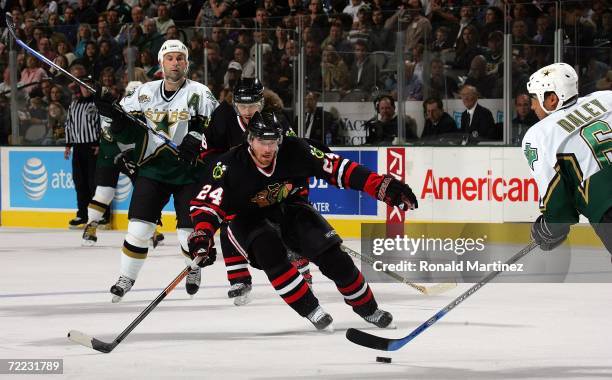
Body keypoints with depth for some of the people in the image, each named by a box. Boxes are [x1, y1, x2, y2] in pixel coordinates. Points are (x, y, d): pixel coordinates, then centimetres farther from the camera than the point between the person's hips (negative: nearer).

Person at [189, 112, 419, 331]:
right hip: (248, 220, -2)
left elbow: (337, 168, -18)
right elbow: (206, 204, -27)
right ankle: (311, 310, -18)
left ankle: (366, 307, 11)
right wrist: (200, 238, -45)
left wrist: (384, 187, -23)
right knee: (270, 251, -33)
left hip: (288, 209, 2)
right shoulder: (230, 166, -28)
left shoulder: (294, 151, -23)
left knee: (333, 257, -11)